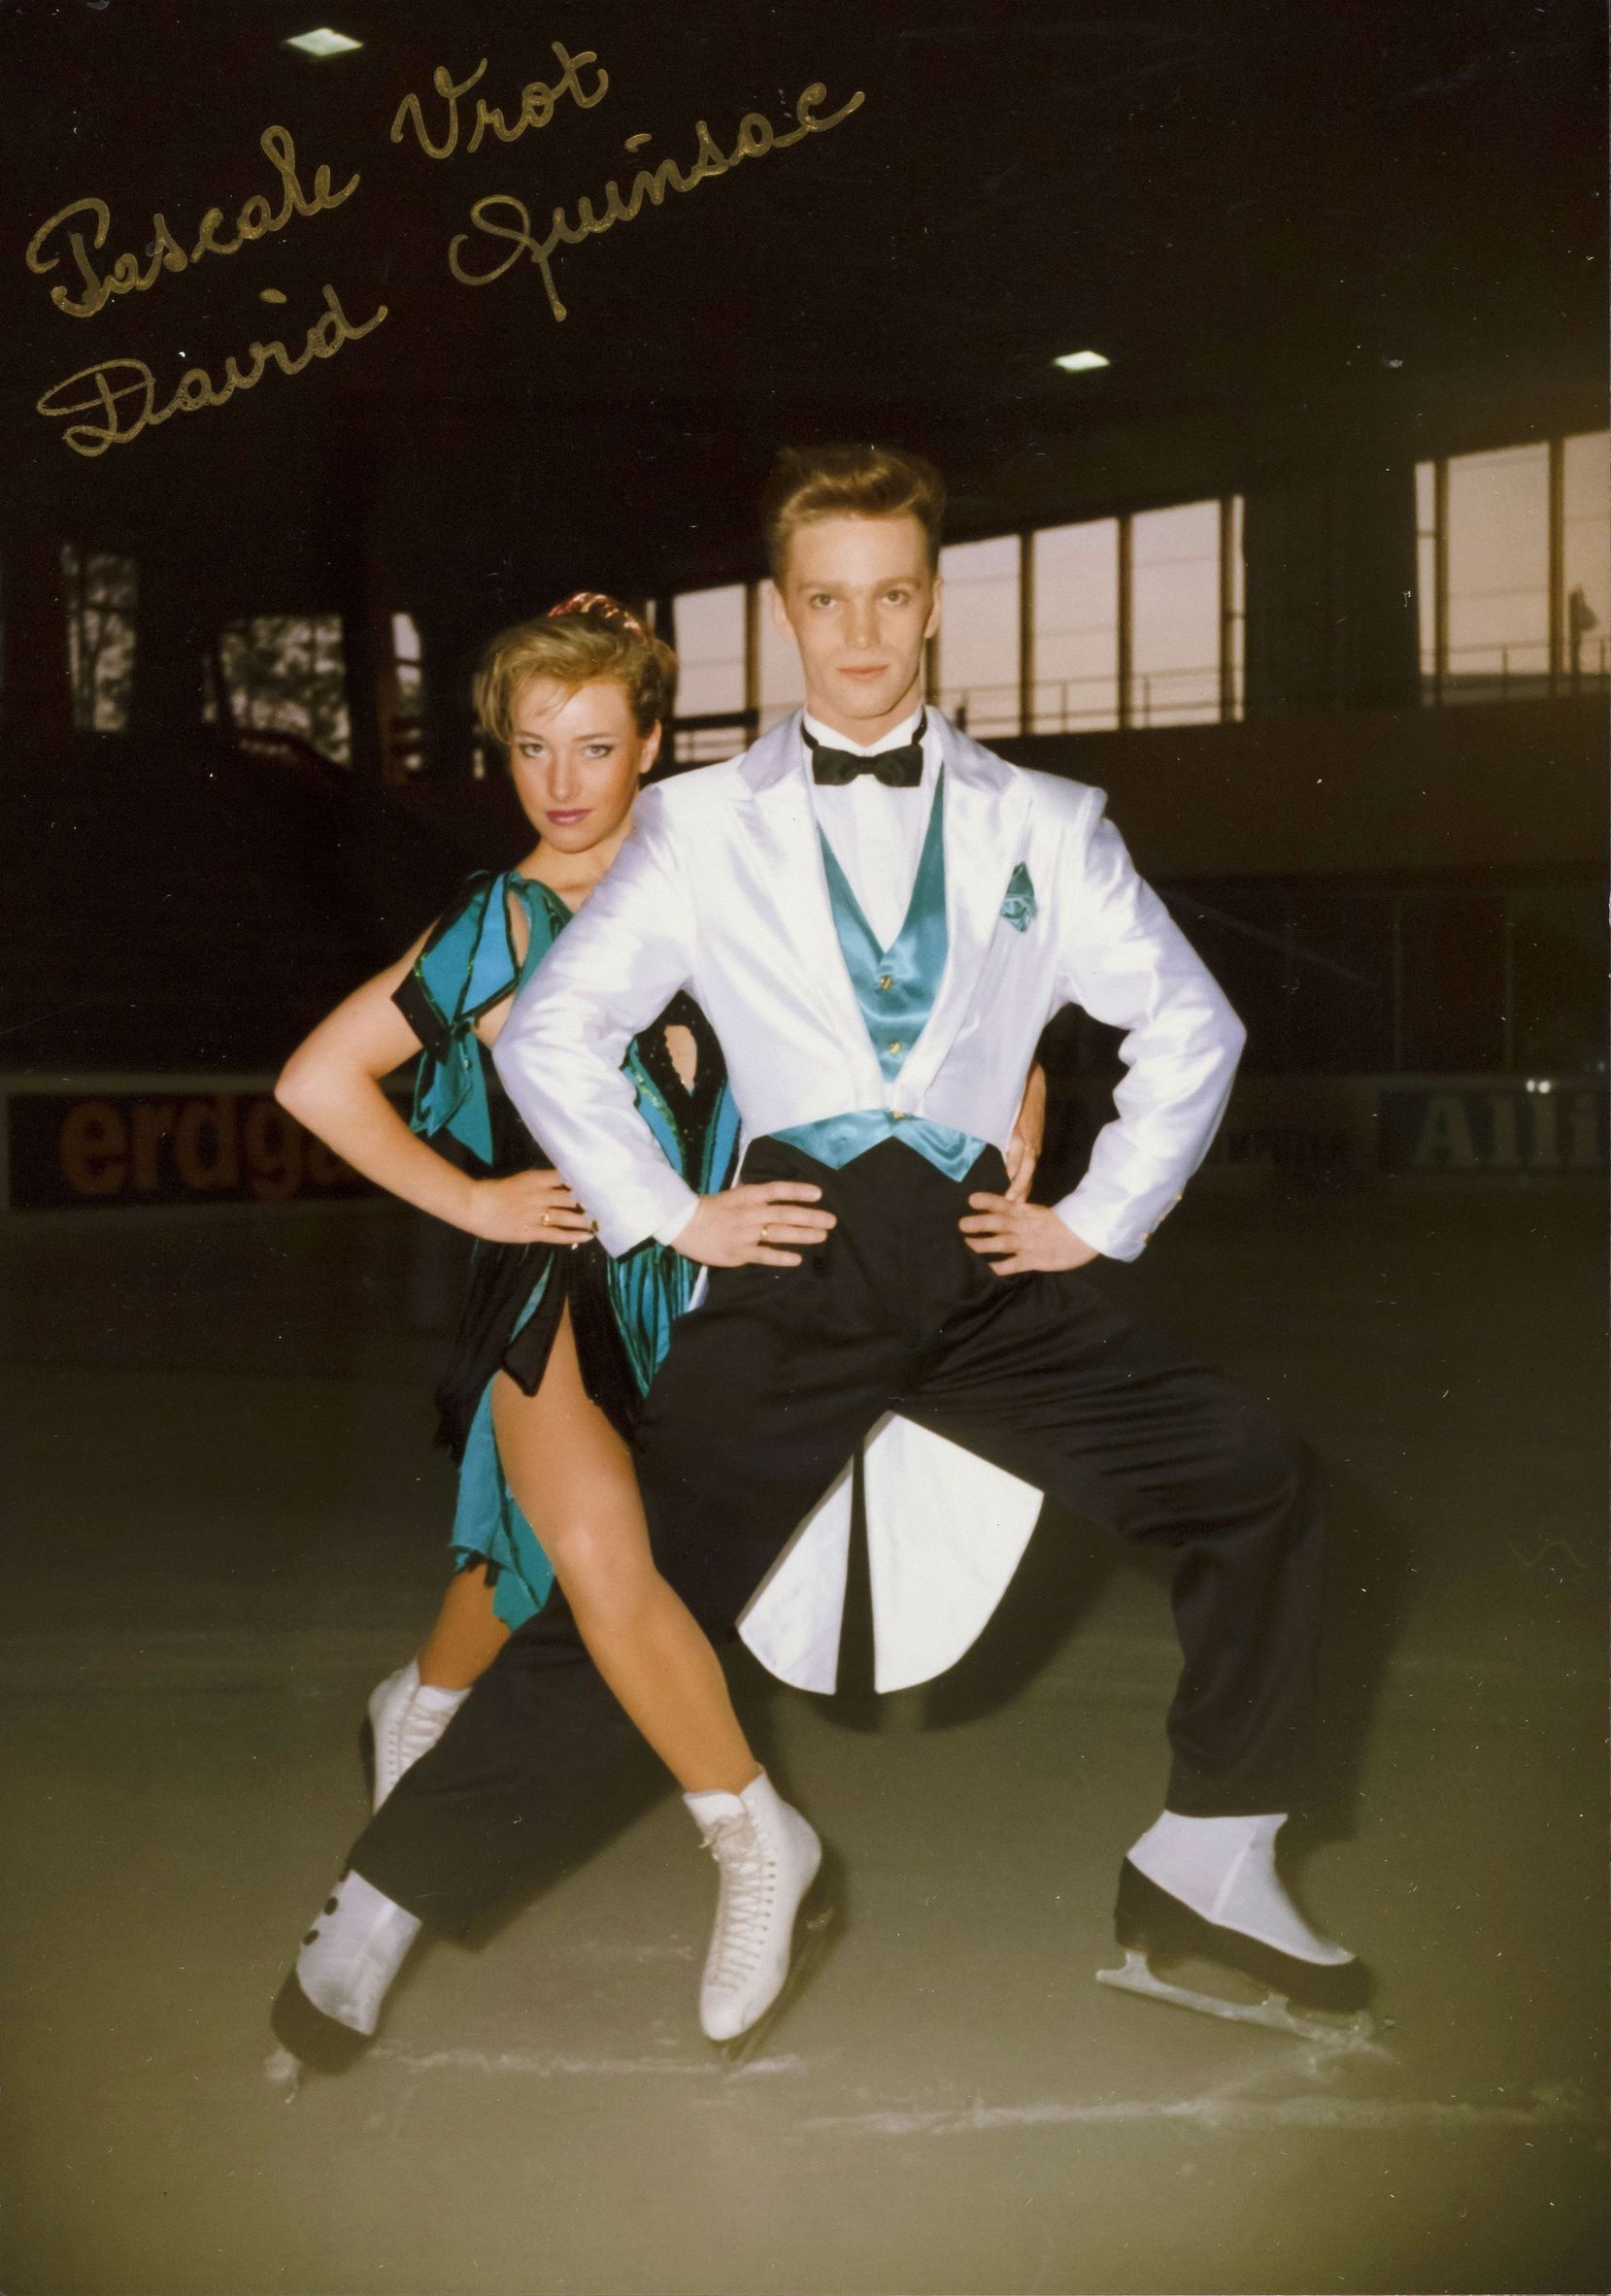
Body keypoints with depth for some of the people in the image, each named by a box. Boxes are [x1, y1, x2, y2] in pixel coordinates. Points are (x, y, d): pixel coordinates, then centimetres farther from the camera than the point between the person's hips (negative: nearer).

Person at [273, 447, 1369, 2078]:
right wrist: (666, 1215, 0)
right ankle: (387, 1907, 10)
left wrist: (1099, 1215, 7)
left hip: (983, 1263, 3)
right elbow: (551, 1034, 6)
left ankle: (1208, 1875, 6)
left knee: (1256, 1483, -7)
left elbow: (1188, 1023, 16)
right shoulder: (702, 824, 8)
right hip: (794, 1255, -2)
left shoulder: (1042, 825, 12)